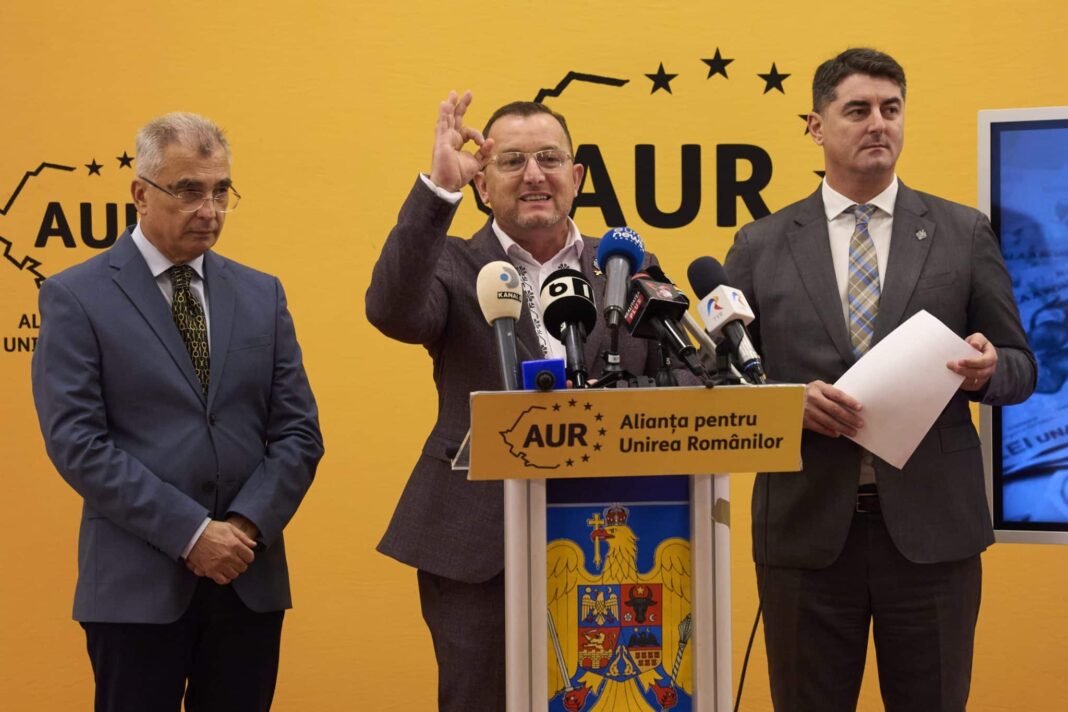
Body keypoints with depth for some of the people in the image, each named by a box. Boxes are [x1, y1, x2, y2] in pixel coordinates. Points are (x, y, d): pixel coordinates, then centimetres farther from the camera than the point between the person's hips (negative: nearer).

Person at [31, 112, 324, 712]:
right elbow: (76, 442, -10)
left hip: (250, 580, 4)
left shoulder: (262, 295, 11)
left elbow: (299, 432, 7)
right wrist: (189, 533, -15)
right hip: (138, 587, -3)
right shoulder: (75, 297, -2)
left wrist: (247, 527, -9)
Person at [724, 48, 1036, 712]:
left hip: (931, 526, 0)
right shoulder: (761, 246, 5)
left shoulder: (965, 234, 6)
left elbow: (1021, 368, 8)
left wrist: (988, 369, -15)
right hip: (807, 527, 0)